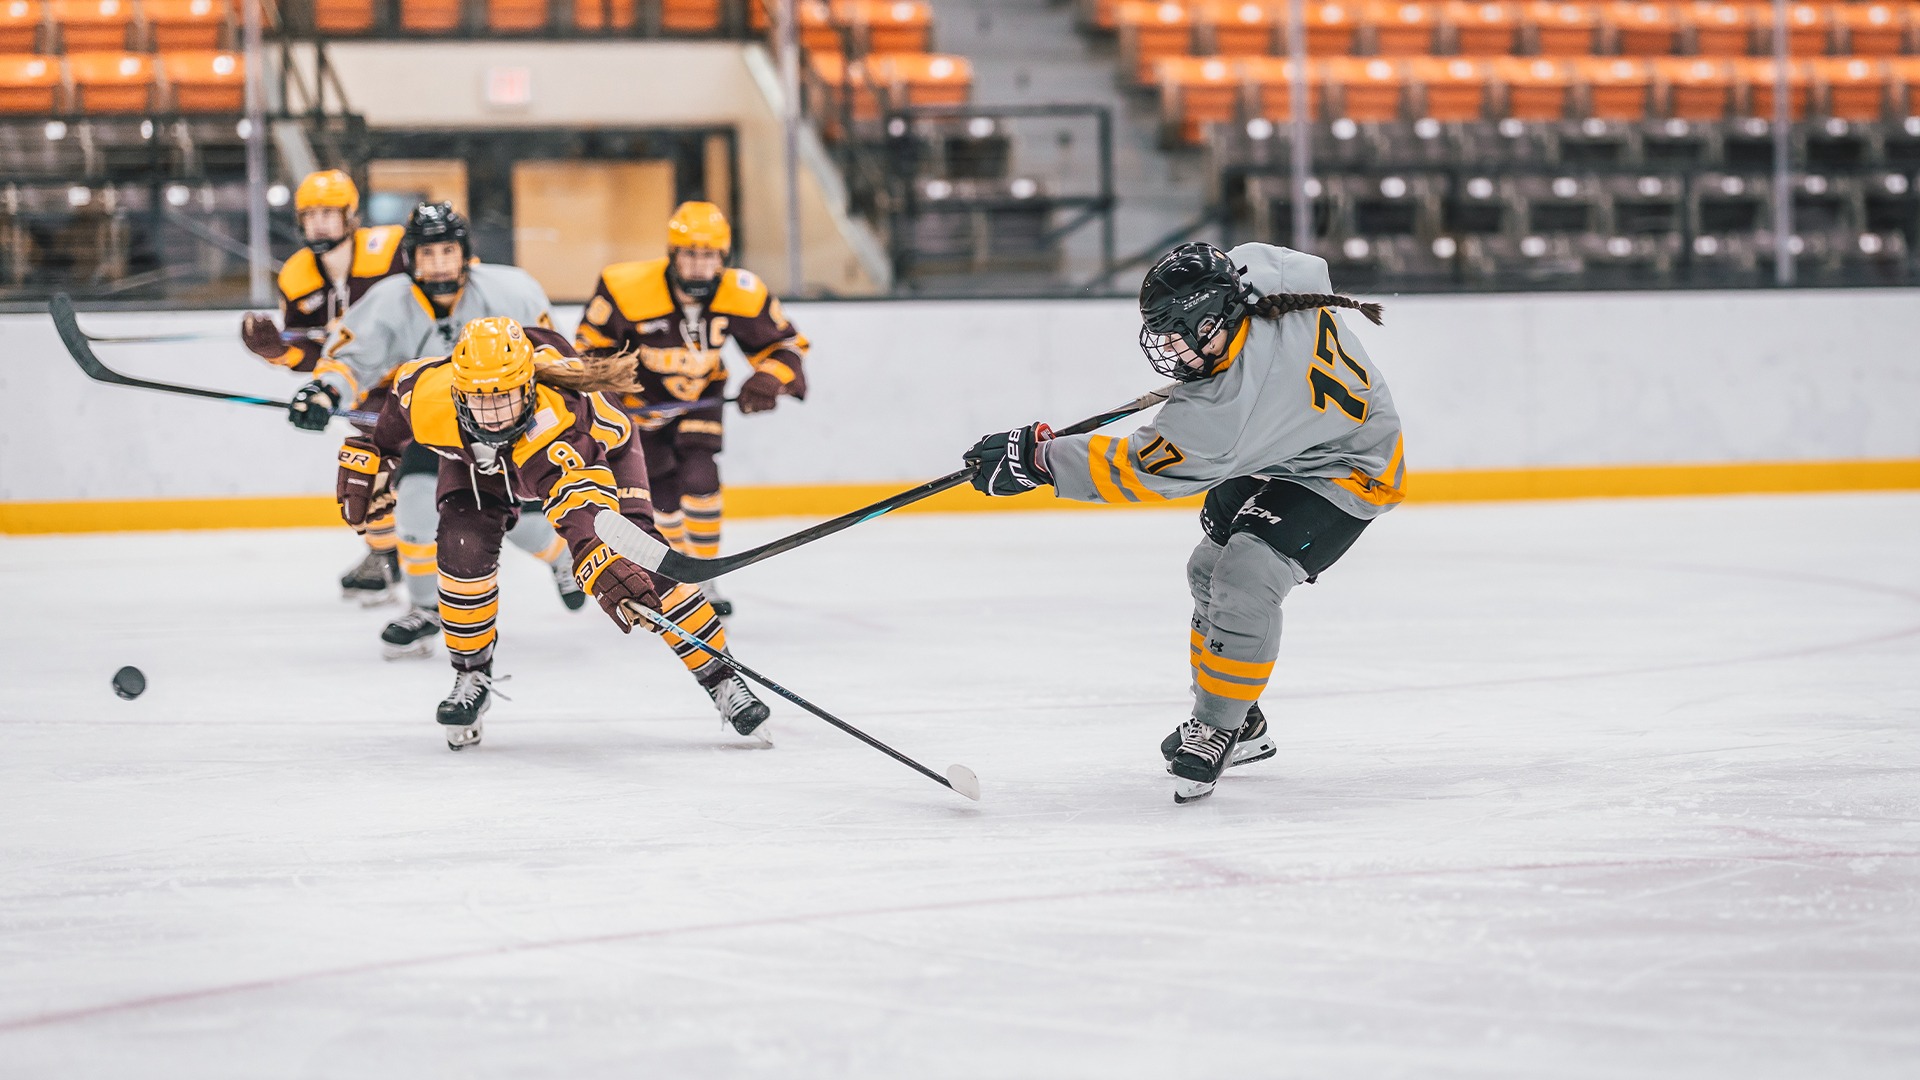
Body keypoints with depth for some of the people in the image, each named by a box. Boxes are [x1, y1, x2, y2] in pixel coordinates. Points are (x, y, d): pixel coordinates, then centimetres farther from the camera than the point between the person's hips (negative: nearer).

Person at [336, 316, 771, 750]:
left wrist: (611, 573, -73)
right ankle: (472, 678, 1)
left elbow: (584, 518, -58)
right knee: (463, 548, -21)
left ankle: (720, 680, -6)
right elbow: (393, 416, -8)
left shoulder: (552, 419, -47)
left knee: (640, 560, -17)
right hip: (479, 464, 3)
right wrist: (366, 460, 0)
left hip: (593, 449, -3)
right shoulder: (425, 392, -35)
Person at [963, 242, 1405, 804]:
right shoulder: (1257, 267, -18)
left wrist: (1036, 455, -24)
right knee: (1211, 570, 16)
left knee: (1243, 582, -26)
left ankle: (1217, 730, -8)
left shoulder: (1224, 410, -38)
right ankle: (1242, 728, 30)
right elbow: (1314, 272, 6)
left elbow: (1138, 471, -29)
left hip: (1347, 471, -11)